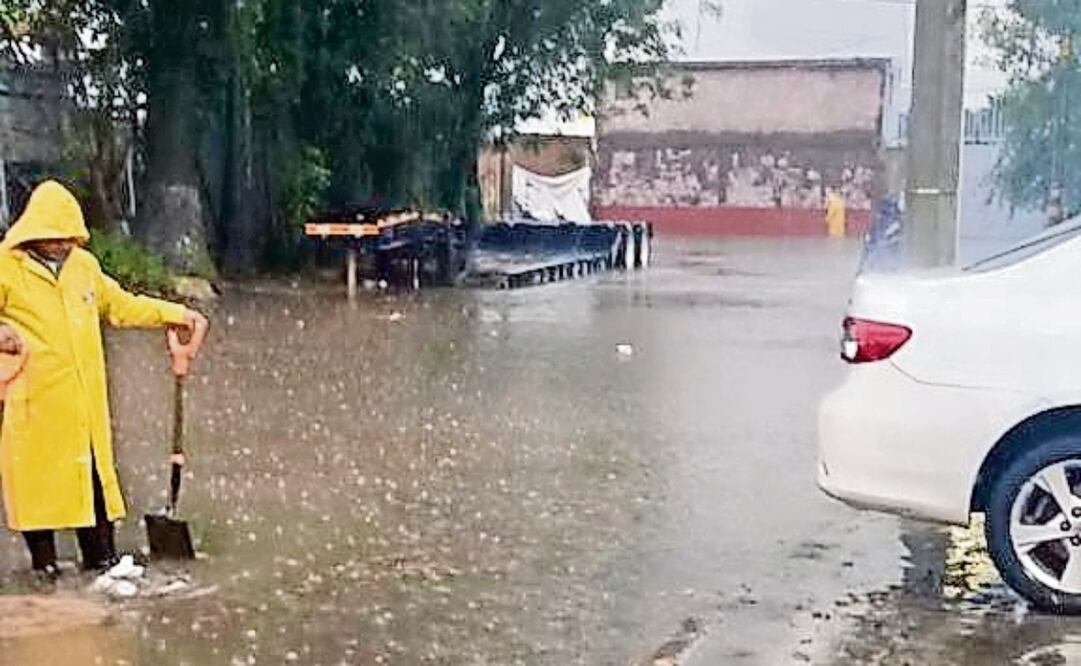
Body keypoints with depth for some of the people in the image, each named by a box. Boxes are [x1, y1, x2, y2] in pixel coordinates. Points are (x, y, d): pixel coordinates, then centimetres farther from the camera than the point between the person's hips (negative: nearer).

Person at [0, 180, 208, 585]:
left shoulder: (84, 265, 13)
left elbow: (120, 305, 24)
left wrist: (174, 314, 19)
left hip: (85, 401, 5)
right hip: (33, 402, -5)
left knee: (95, 474, 8)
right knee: (37, 478, 1)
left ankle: (101, 558, 17)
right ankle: (44, 563, 15)